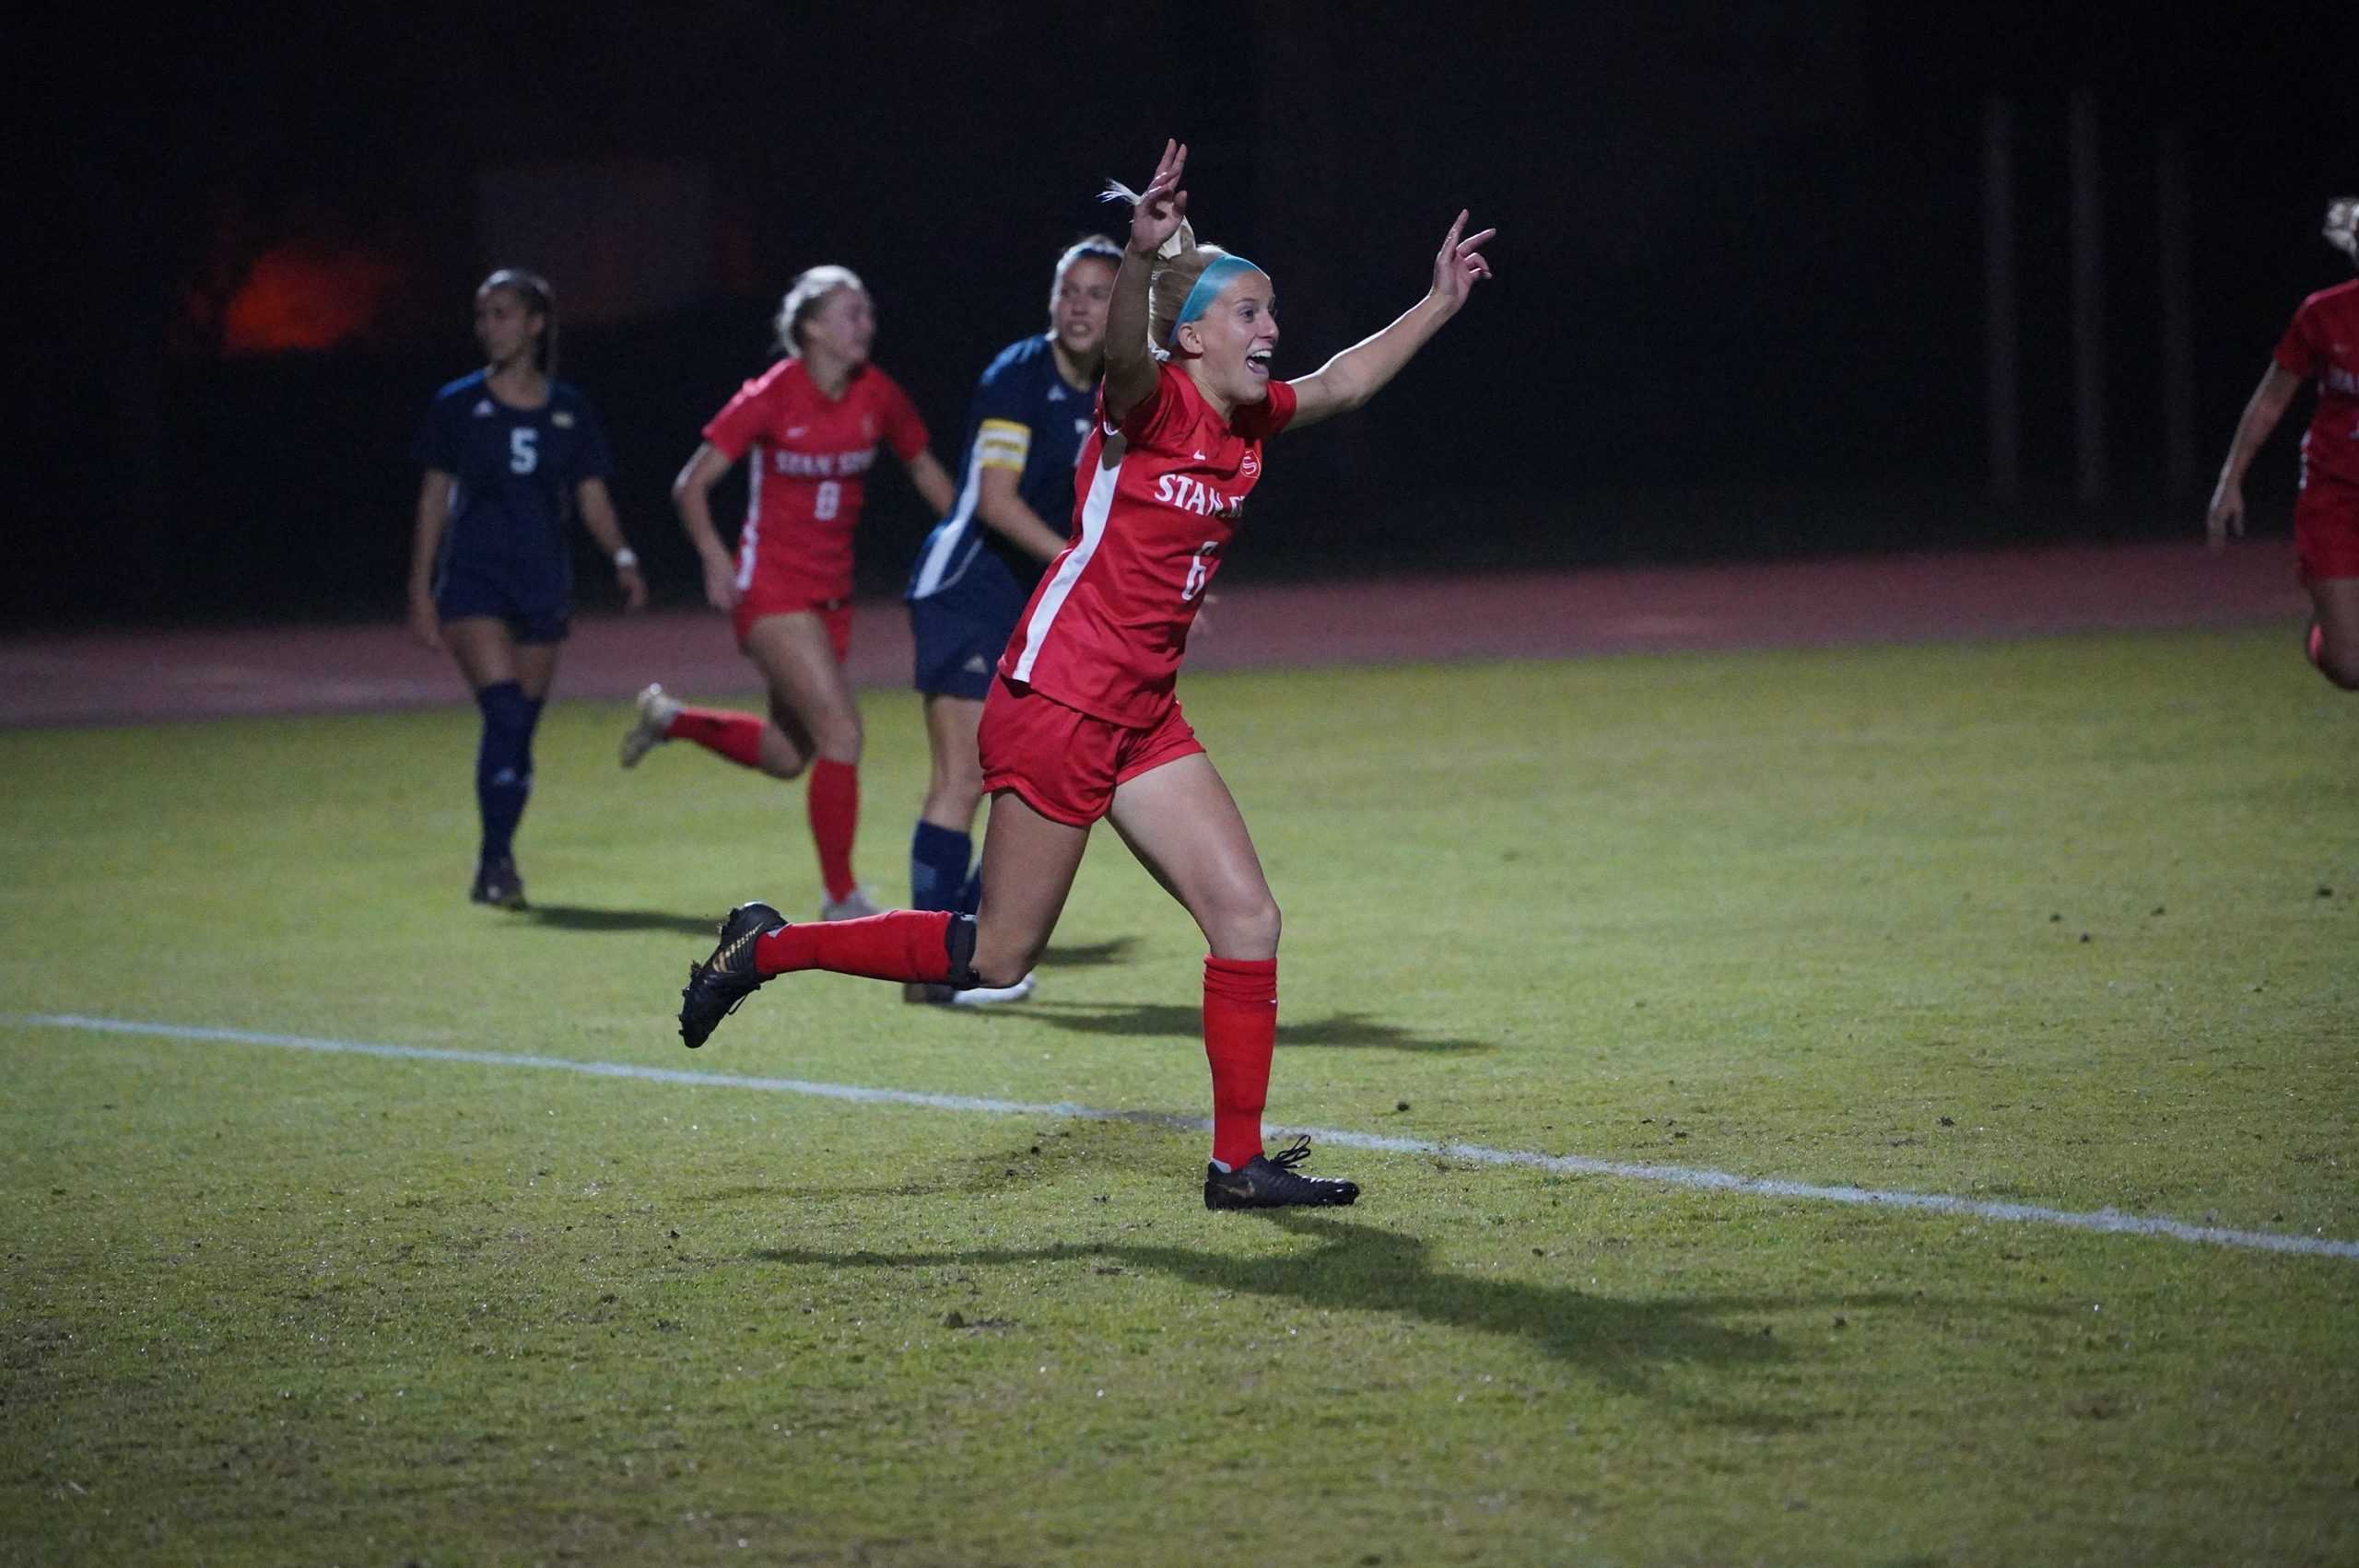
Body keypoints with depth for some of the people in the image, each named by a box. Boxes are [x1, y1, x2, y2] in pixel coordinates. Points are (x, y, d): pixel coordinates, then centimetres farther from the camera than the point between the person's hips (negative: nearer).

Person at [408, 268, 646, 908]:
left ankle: (495, 871, 17)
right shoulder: (458, 405, 3)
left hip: (542, 585, 3)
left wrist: (622, 557, -12)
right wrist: (421, 593, 1)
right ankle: (496, 862, -13)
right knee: (505, 712, -19)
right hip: (474, 582, -3)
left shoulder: (570, 411, 7)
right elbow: (433, 500, 6)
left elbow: (592, 497, 7)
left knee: (519, 731, 5)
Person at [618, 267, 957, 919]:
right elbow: (691, 486, -9)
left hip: (831, 590, 6)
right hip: (771, 589, -6)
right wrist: (716, 560, -23)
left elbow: (927, 473, 16)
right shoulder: (771, 397, -14)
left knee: (788, 756, 14)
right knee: (841, 732, -16)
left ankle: (669, 719, 39)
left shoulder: (878, 396, -1)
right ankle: (842, 899, -5)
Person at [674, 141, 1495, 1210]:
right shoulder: (1153, 401, -15)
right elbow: (1125, 351, -40)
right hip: (1058, 702, -8)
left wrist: (1439, 303, 26)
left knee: (1246, 919, 1)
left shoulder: (1248, 420, 8)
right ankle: (767, 950, 15)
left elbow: (1342, 383, 28)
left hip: (1140, 718, 8)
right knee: (997, 957, -1)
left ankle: (1240, 1162, 7)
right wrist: (1142, 256, -59)